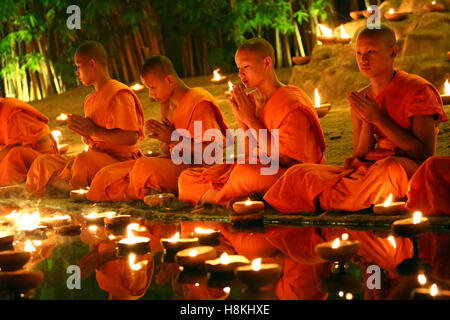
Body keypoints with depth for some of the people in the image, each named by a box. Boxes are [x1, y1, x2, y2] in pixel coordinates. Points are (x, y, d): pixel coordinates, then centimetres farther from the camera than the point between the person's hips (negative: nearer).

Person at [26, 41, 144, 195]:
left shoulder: (119, 94, -11)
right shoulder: (90, 100, 20)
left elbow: (131, 137, -21)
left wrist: (94, 131, -20)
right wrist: (86, 136, 2)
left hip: (119, 160, -10)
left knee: (83, 161, -41)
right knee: (42, 163, -2)